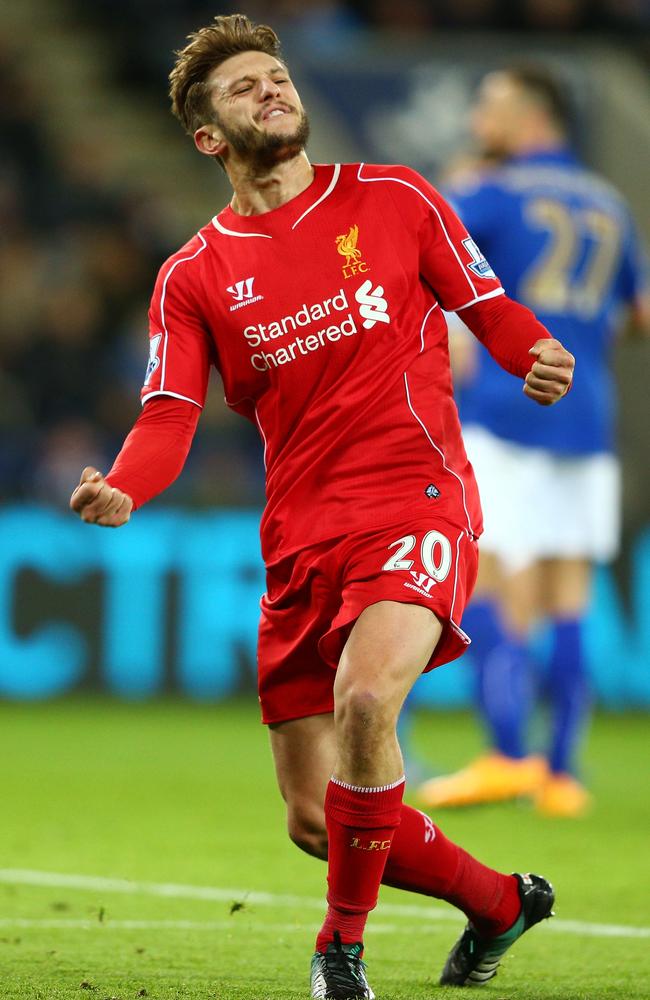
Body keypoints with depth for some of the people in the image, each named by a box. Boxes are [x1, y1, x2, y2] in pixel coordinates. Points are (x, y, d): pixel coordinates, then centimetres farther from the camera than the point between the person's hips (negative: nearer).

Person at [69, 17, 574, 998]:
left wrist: (538, 354, -12)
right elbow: (169, 414, -1)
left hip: (418, 502, -4)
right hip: (301, 541, 4)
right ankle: (499, 901, 30)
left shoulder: (393, 200, 6)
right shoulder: (193, 276, 8)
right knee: (315, 820, 4)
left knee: (364, 699, -33)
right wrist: (122, 490, -23)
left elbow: (490, 307, 11)